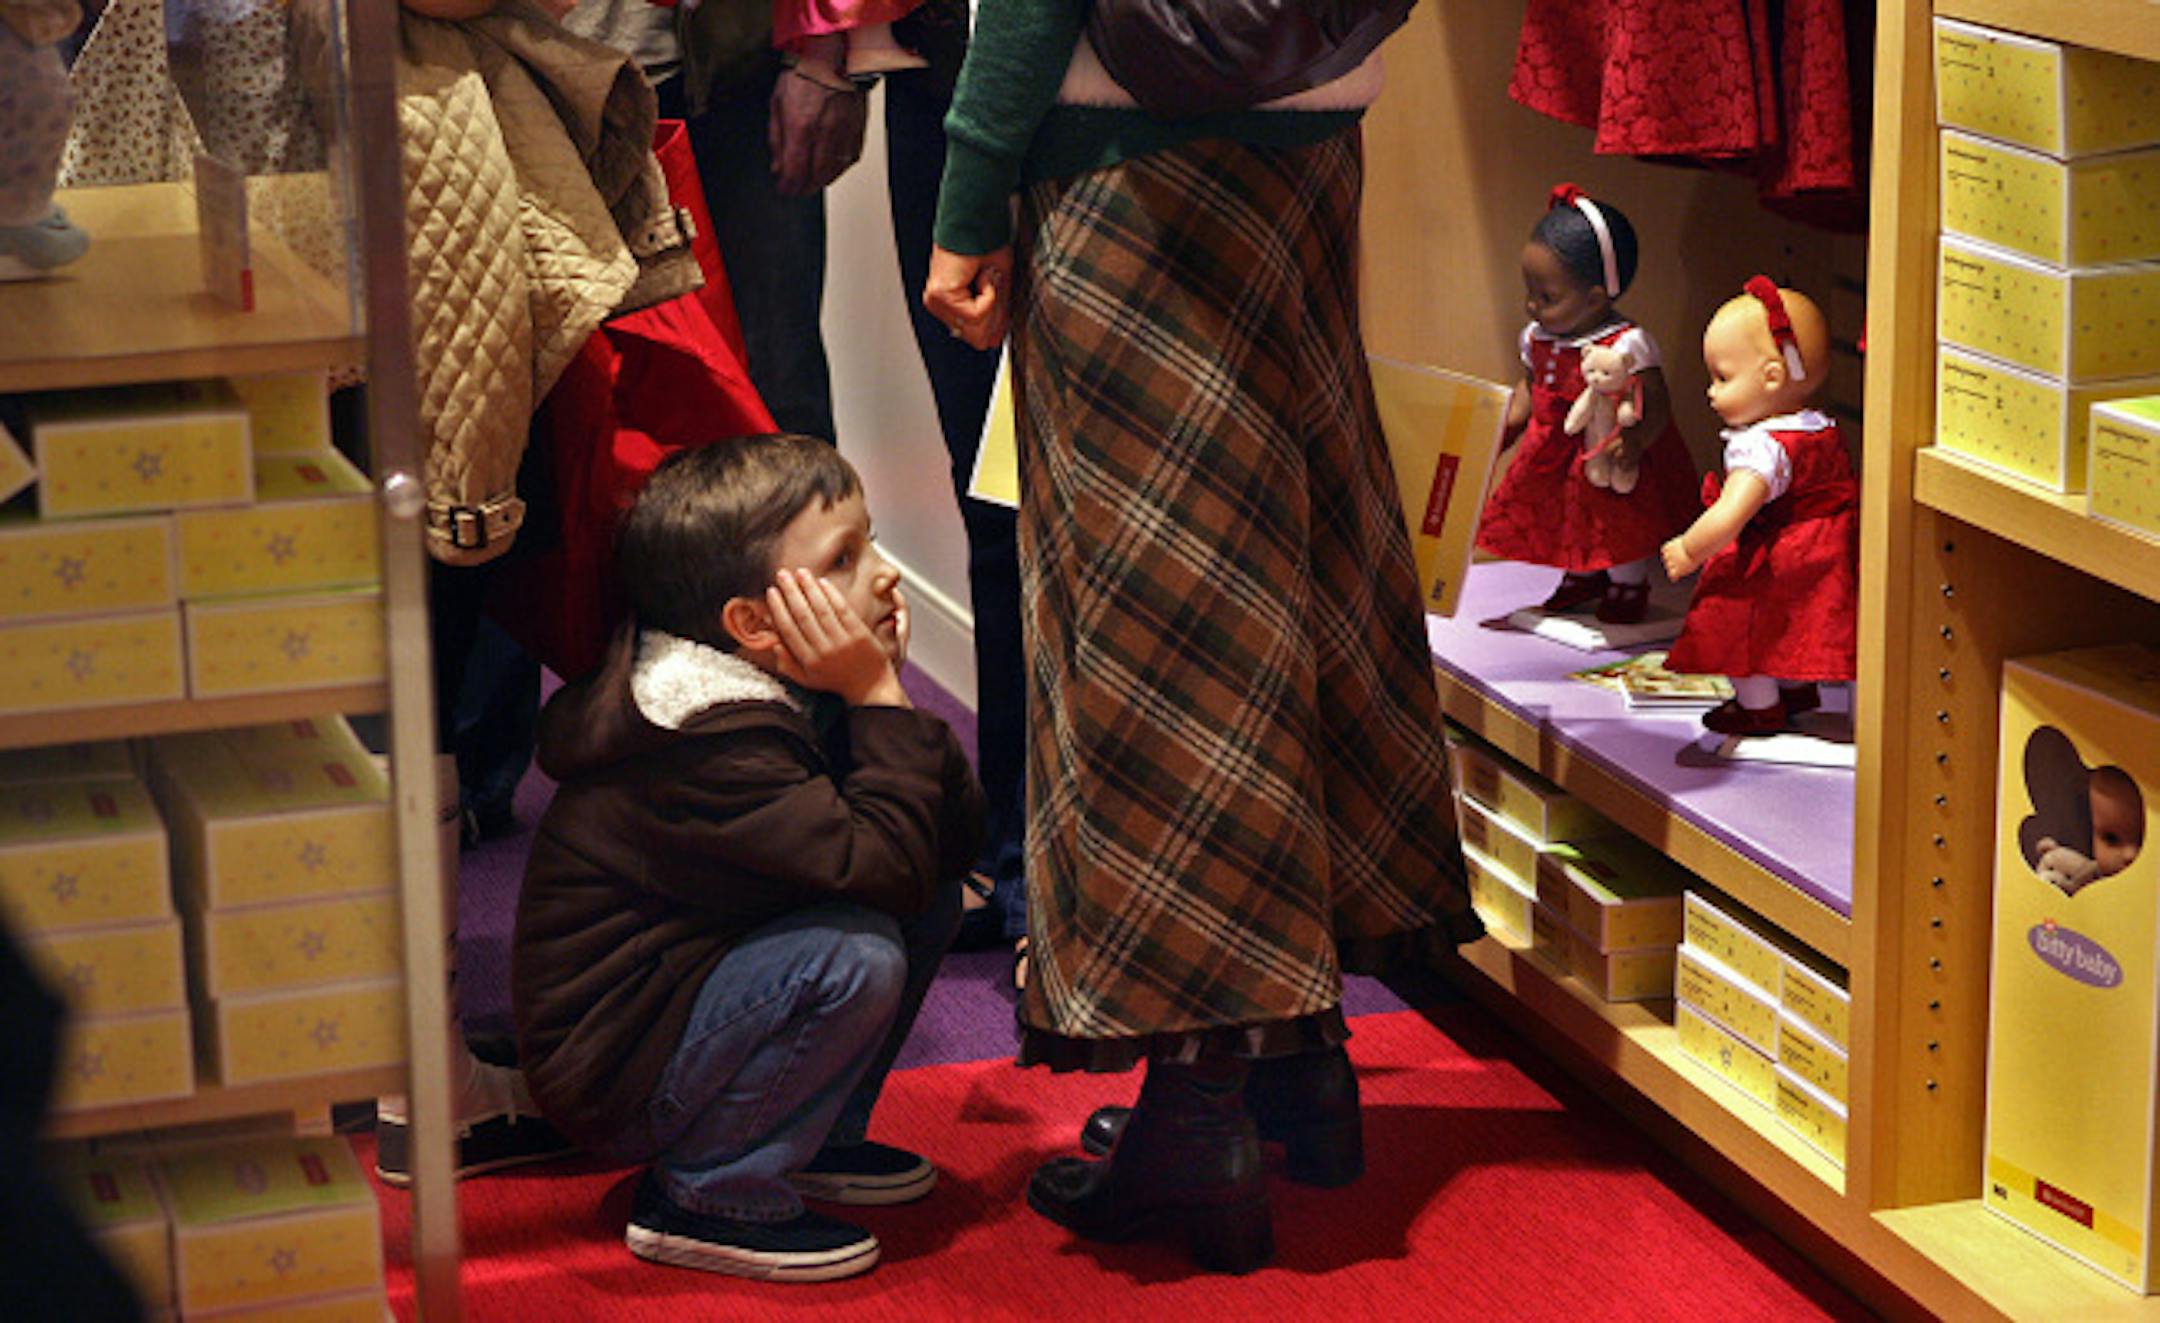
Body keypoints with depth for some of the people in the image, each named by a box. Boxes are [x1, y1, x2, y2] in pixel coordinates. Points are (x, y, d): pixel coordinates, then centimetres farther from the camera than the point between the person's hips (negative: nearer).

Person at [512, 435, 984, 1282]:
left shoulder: (803, 691, 2)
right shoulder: (713, 749, -28)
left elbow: (953, 839, 1)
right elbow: (884, 866, -33)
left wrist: (885, 695, -13)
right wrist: (880, 700, -26)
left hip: (695, 983, 9)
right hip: (608, 1073, -9)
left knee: (934, 905, 5)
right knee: (857, 956, -29)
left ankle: (817, 1140, 14)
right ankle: (704, 1197, -13)